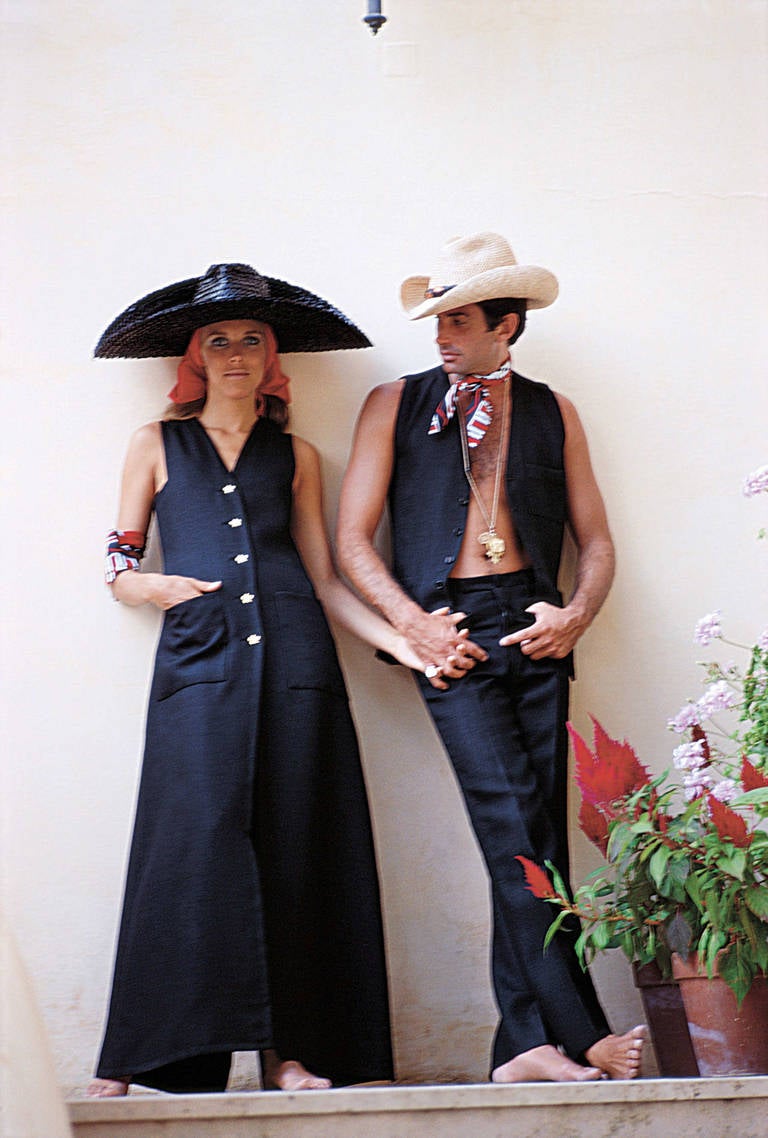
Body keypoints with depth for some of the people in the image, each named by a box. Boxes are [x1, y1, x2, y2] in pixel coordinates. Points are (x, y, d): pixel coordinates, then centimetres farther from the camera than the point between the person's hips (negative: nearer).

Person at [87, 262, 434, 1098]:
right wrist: (155, 586, -5)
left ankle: (289, 1046, -3)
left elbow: (324, 578, 15)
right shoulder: (158, 446, 17)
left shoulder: (295, 457, 18)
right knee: (200, 833, -15)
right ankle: (141, 1057, -14)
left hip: (293, 654, 2)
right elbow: (120, 570, 17)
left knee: (294, 841, -5)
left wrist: (399, 642, 3)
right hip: (199, 659, -2)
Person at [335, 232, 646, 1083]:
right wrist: (413, 622, -7)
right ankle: (582, 1033, -16)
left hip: (533, 628, 2)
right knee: (513, 829, -15)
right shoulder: (395, 405, 11)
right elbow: (352, 539, 7)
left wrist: (578, 614, -2)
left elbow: (596, 541, 18)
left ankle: (526, 1046, -1)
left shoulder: (552, 414, 16)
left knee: (537, 834, -4)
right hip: (451, 630, -2)